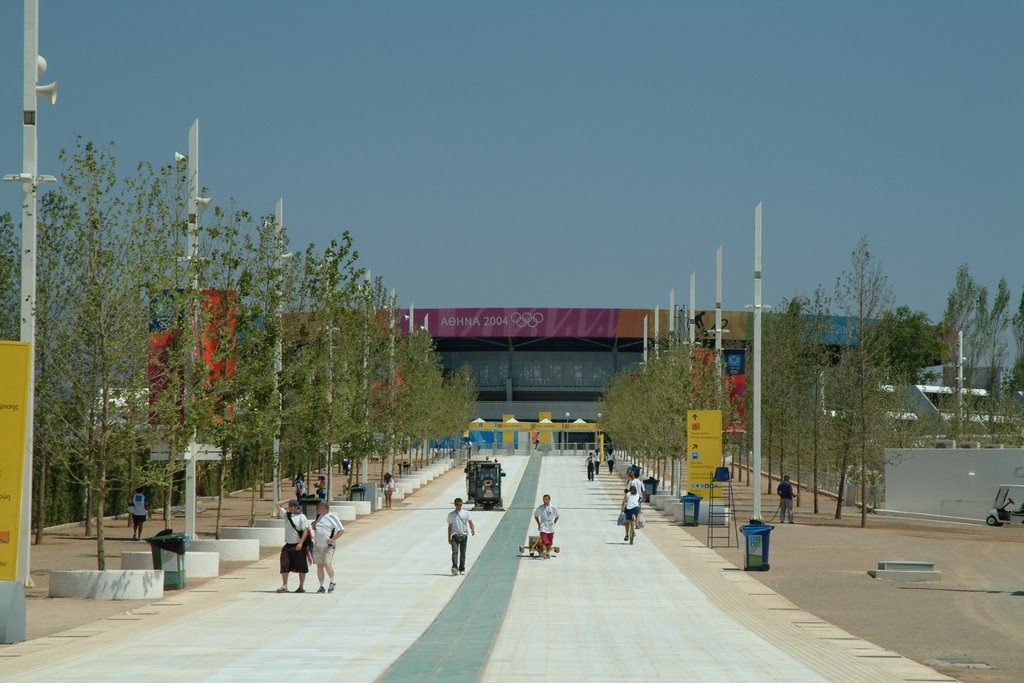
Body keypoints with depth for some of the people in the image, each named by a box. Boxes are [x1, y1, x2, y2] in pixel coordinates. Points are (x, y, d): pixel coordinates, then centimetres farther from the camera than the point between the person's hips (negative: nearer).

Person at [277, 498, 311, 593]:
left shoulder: (301, 517, -8)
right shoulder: (286, 514, 8)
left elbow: (305, 531, -12)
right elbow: (278, 504, 18)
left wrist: (301, 543, -21)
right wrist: (288, 501, 8)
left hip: (298, 546, -5)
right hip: (288, 545, 5)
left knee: (301, 567, 6)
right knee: (284, 566, -4)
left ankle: (301, 586, 15)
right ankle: (284, 586, -2)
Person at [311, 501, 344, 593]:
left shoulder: (332, 517, -5)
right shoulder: (318, 516, 15)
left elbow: (342, 530, -5)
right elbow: (314, 528, 32)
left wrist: (333, 539, -12)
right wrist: (313, 525, 8)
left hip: (328, 546, -6)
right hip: (318, 546, 6)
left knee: (327, 564, -13)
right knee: (319, 566, 5)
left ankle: (332, 582, 8)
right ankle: (321, 586, 11)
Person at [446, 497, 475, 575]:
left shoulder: (466, 513, 8)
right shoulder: (451, 515, 9)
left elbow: (470, 522, 2)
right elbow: (450, 527, 13)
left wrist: (473, 529, -19)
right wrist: (449, 538, 11)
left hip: (464, 535, 1)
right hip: (455, 535, -1)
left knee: (463, 553, 4)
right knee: (455, 551, -16)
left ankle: (462, 569, 13)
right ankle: (454, 567, -29)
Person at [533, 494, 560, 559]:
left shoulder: (553, 508, -2)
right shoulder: (540, 508, -2)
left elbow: (557, 516, 13)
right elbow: (536, 515, 14)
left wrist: (554, 523, 5)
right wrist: (538, 524, 8)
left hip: (551, 527, 1)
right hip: (543, 526, -1)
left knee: (549, 542, 9)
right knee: (544, 540, -19)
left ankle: (548, 553, 22)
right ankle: (544, 552, -24)